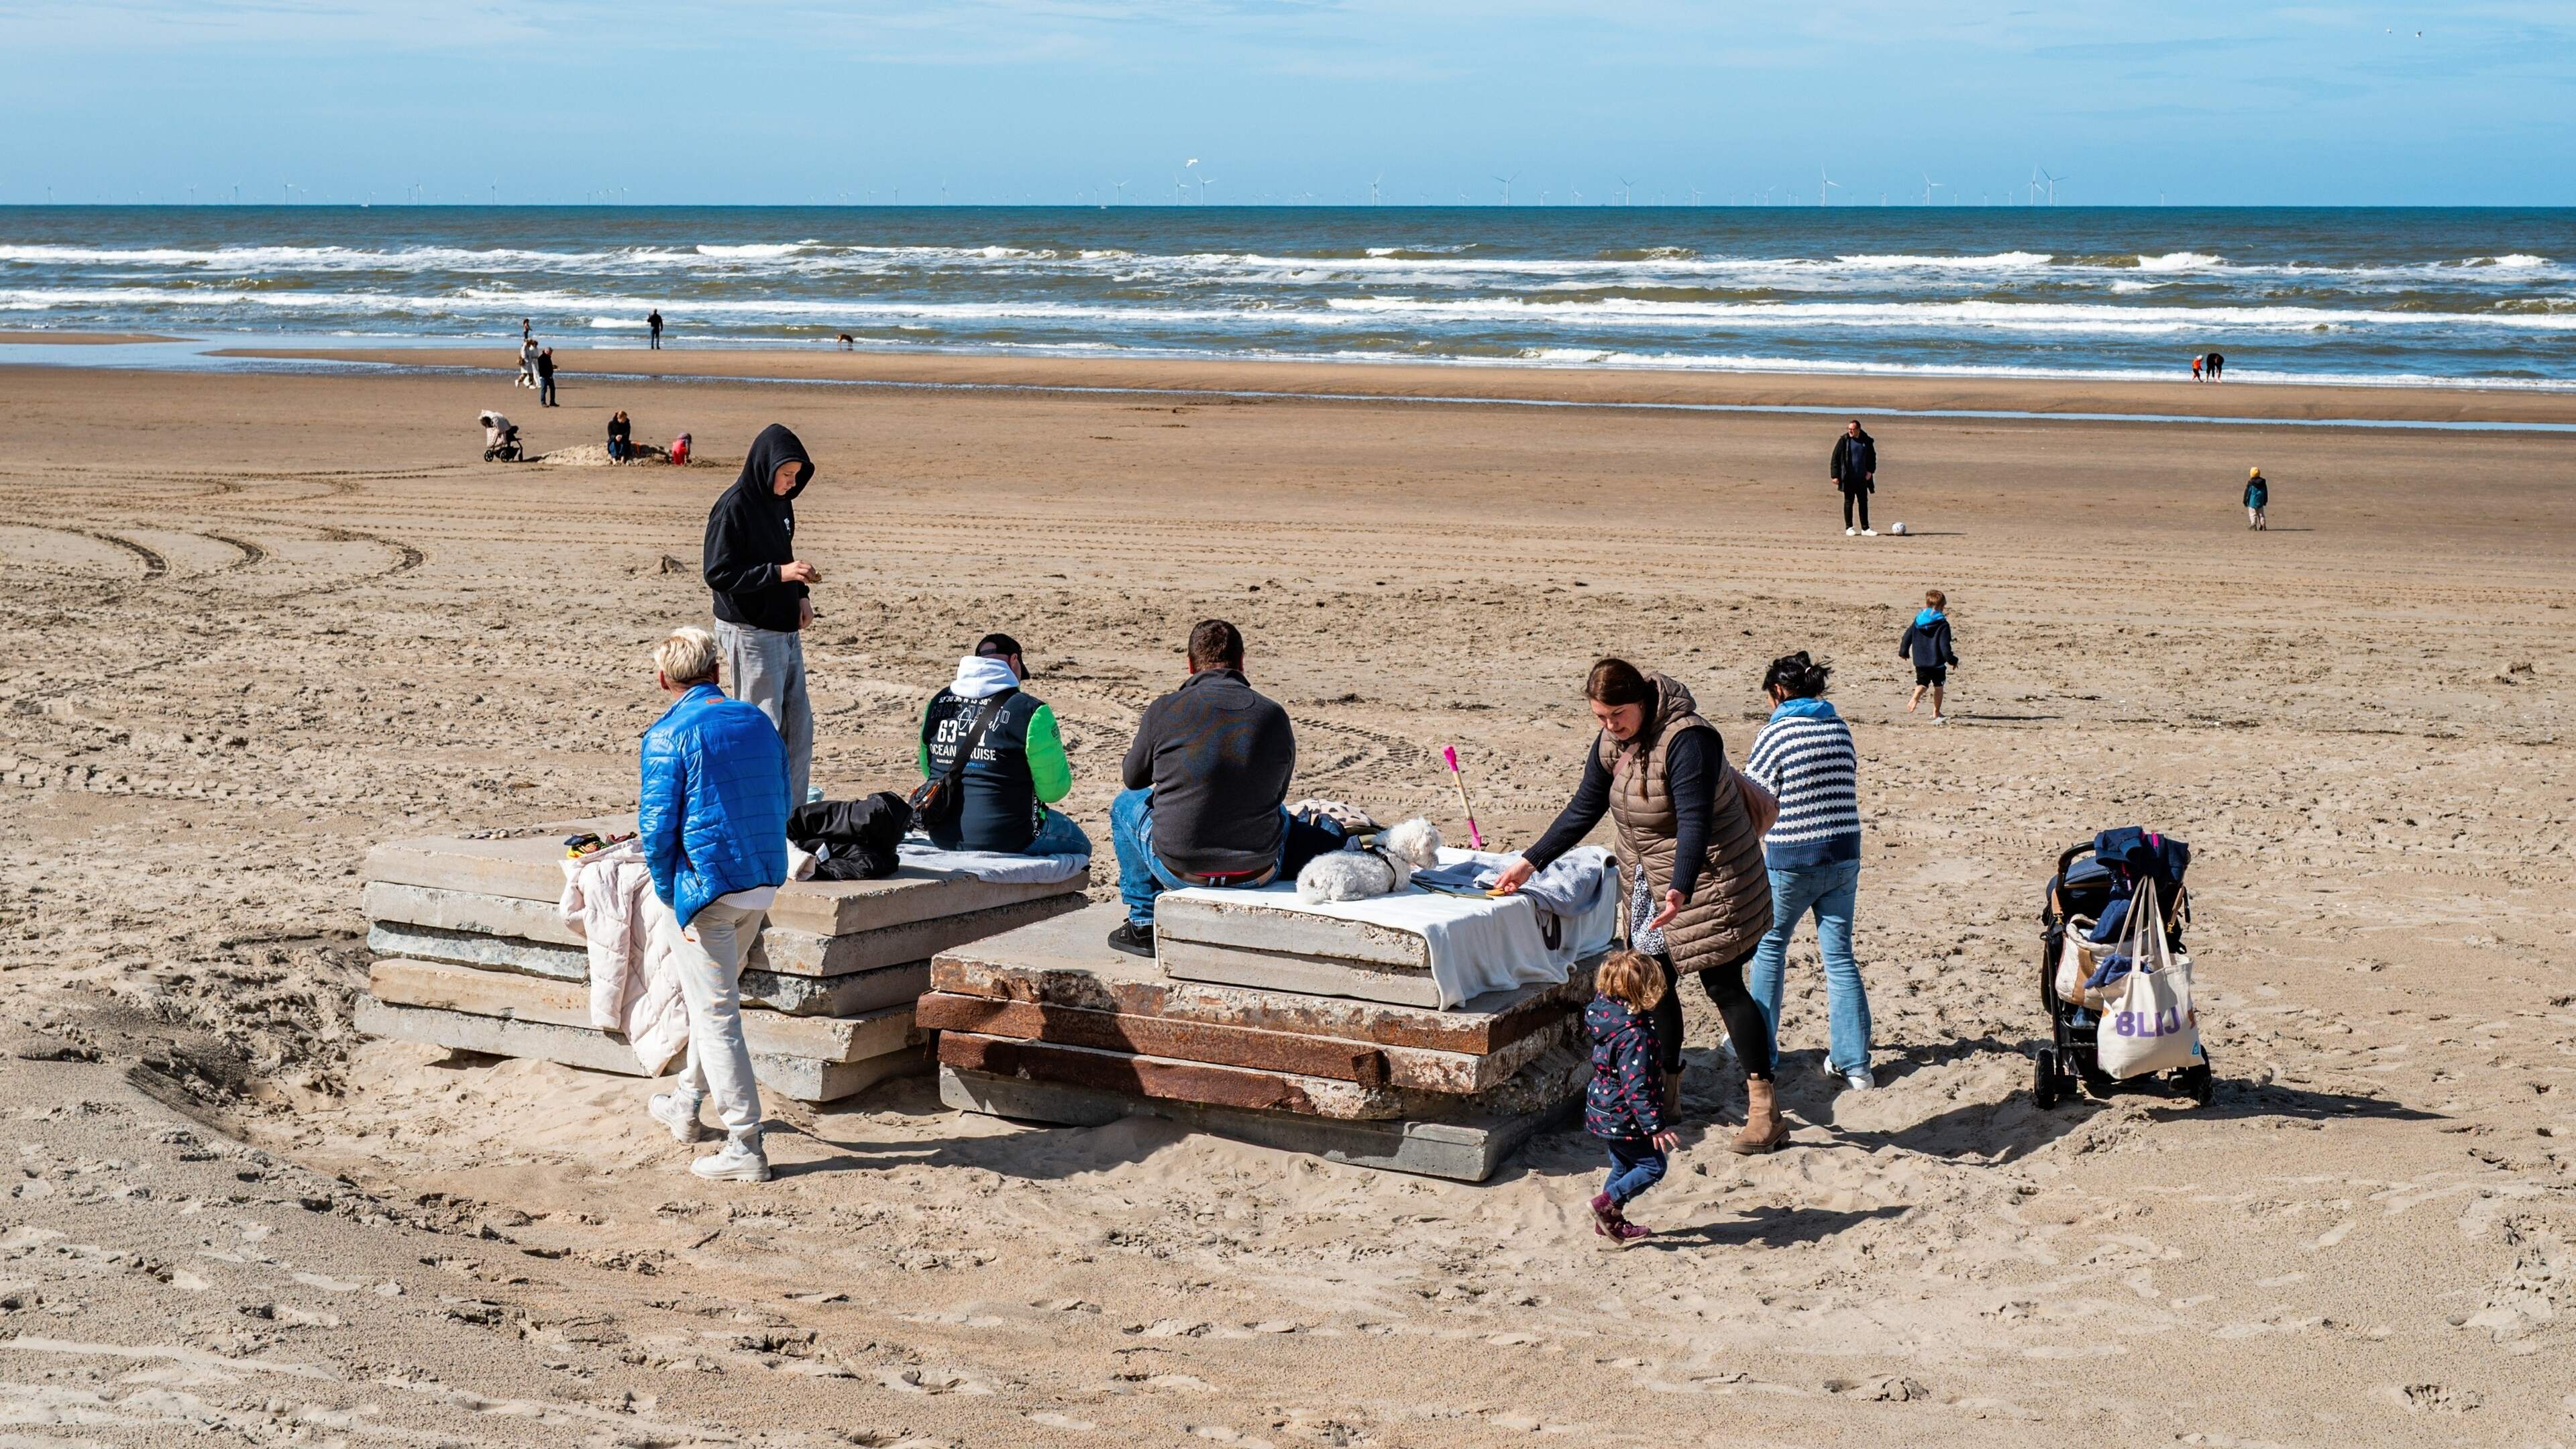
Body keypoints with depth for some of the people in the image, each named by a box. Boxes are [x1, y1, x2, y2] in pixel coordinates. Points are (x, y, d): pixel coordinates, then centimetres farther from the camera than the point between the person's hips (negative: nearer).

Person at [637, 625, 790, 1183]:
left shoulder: (670, 736, -11)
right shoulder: (757, 722, 9)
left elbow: (657, 827, -14)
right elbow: (780, 805, 16)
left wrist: (669, 895, -1)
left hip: (706, 886, -7)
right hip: (764, 882, 7)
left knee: (716, 1014, -1)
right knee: (718, 997, 25)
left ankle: (745, 1146, -1)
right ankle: (687, 1104, 39)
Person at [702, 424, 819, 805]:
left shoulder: (780, 502, 9)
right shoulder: (734, 508, -16)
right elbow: (717, 574, -19)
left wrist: (800, 595, 7)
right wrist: (780, 573, -24)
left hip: (786, 630, 9)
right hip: (750, 633, -9)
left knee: (799, 723, 11)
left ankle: (793, 811, 20)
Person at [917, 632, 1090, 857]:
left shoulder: (939, 703, 5)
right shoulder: (1030, 711, -13)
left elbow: (927, 770, 17)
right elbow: (1053, 790, -9)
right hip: (1005, 839, -6)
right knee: (1078, 844, 22)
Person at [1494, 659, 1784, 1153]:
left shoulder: (1686, 739, -25)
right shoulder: (1611, 743, 0)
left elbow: (1694, 821, -33)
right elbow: (1583, 811, 9)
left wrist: (1680, 889, -45)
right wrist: (1530, 862, 4)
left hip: (1708, 883, -8)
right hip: (1650, 885, 8)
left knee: (1724, 986, -8)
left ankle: (1765, 1108, -4)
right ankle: (1666, 1093, 21)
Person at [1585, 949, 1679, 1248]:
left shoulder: (1607, 1017, 0)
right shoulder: (1635, 1035, -28)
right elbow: (1636, 1087, -28)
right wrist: (1655, 1127, -26)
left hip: (1603, 1113, 9)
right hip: (1623, 1119, -9)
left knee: (1624, 1166, 22)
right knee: (1654, 1165, 3)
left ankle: (1611, 1222, 29)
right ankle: (1607, 1203, 2)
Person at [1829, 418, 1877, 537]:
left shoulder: (1867, 441, 5)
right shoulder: (1844, 441, -5)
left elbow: (1872, 457, 17)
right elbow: (1835, 458, -3)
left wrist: (1870, 470, 3)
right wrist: (1835, 475, -9)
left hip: (1862, 478, 3)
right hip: (1848, 478, -3)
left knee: (1863, 503, 6)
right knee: (1849, 502, 2)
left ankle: (1865, 528, 11)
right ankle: (1848, 528, 9)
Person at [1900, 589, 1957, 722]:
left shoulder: (1917, 621, 3)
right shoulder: (1943, 625, -12)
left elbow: (1907, 637, 9)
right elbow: (1944, 646, -16)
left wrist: (1903, 652, 24)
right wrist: (1952, 660, -4)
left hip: (1920, 662, 3)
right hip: (1937, 662, -3)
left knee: (1922, 683, 9)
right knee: (1938, 686, 13)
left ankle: (1915, 697, -23)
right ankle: (1936, 712, 16)